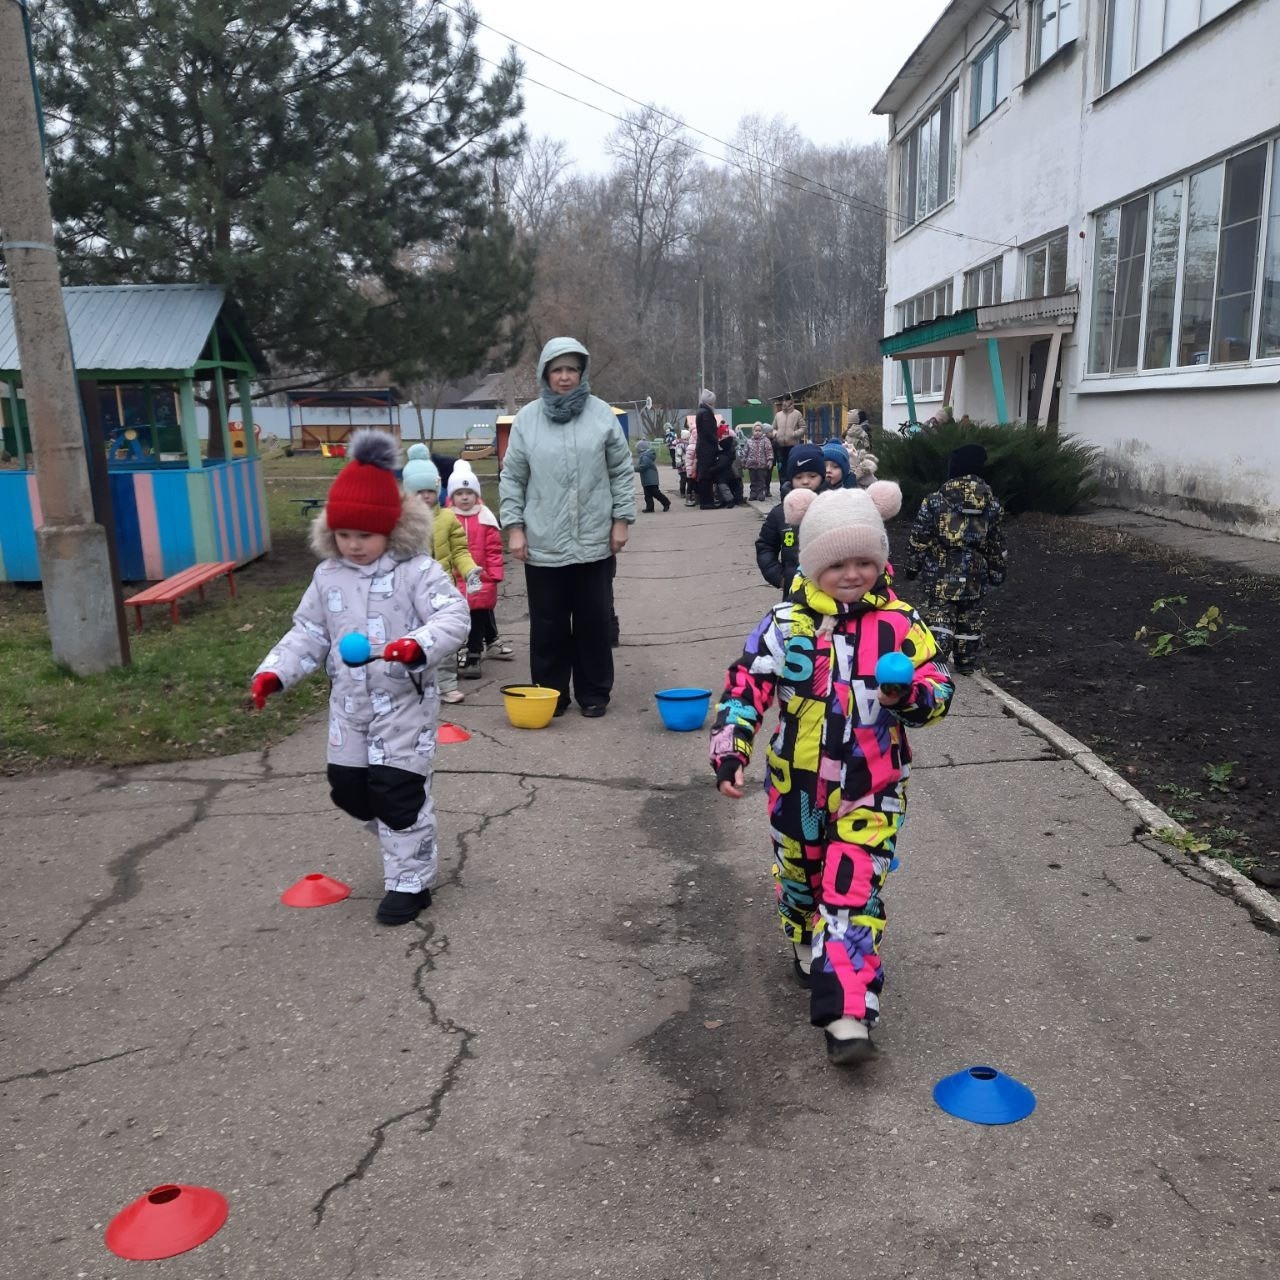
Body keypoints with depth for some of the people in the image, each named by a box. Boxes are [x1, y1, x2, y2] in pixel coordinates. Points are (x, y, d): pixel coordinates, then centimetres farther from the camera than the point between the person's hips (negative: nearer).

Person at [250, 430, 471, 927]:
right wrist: (274, 672, -5)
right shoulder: (328, 576, 3)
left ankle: (410, 882, 14)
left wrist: (418, 644, -43)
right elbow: (308, 634, 9)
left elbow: (453, 617, -24)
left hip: (404, 703, -6)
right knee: (349, 790, 14)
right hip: (350, 704, 6)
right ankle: (405, 843, 40)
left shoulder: (416, 570, -14)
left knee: (399, 793, -3)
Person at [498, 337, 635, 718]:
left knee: (594, 621, 8)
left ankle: (594, 693, 22)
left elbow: (621, 472, 5)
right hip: (542, 544, 0)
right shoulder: (527, 418, 3)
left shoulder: (602, 414, 1)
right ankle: (550, 693, 22)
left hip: (594, 543, 0)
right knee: (548, 624, 8)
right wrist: (514, 526, 0)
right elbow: (512, 478, 6)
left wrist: (621, 519, 1)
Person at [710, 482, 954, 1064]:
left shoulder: (900, 623, -7)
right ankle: (810, 948, 51)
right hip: (796, 786, 2)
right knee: (799, 877, 22)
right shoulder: (787, 624, -8)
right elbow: (745, 686, -8)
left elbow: (938, 686, -5)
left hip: (869, 789, -2)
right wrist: (729, 750, -18)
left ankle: (847, 1016, -5)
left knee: (855, 894, -7)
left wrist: (910, 696, -28)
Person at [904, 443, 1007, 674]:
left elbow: (919, 540, -7)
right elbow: (996, 545, 7)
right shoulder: (992, 504, 0)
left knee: (938, 620, -1)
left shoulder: (935, 501, -11)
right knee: (970, 620, 17)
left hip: (939, 576, -3)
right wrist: (997, 572, 19)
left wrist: (911, 567, 4)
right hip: (974, 577, 4)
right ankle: (966, 663, 29)